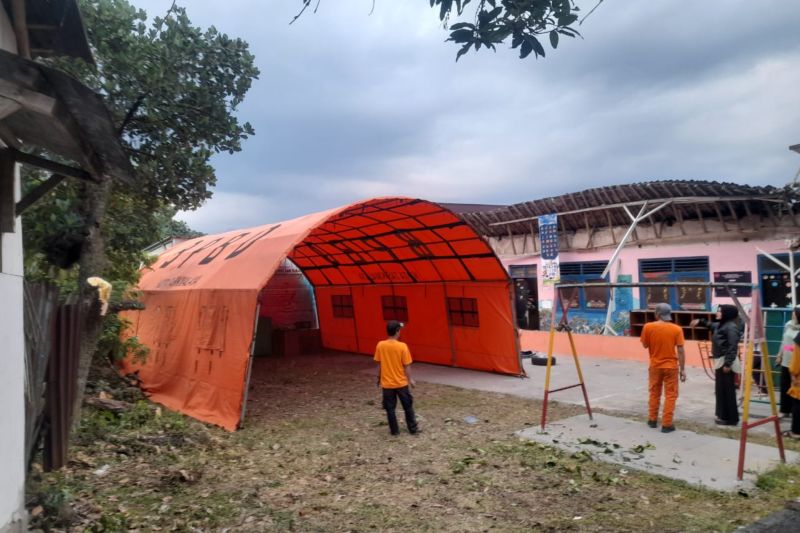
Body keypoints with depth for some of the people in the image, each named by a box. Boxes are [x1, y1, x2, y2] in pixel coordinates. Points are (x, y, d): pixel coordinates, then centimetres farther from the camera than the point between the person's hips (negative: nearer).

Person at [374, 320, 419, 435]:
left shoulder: (380, 345, -8)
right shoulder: (402, 346, -16)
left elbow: (379, 364, 0)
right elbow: (406, 366, -11)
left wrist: (379, 378, 14)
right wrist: (410, 379, 2)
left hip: (387, 383, 1)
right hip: (401, 383, -1)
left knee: (390, 408, 13)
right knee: (408, 407, 15)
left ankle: (394, 430, 20)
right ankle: (413, 429, 22)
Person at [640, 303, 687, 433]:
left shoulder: (648, 327, -9)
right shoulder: (676, 329, -10)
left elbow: (645, 345, 3)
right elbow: (680, 350, -9)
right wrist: (683, 369, -3)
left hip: (655, 366, 2)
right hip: (671, 366, -1)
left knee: (654, 393, 17)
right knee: (670, 395, 7)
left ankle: (652, 420, 25)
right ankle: (667, 424, 6)